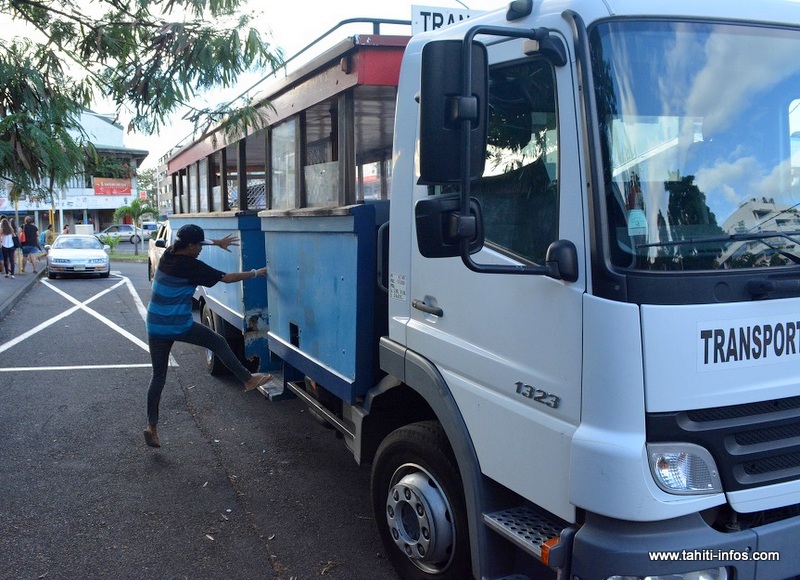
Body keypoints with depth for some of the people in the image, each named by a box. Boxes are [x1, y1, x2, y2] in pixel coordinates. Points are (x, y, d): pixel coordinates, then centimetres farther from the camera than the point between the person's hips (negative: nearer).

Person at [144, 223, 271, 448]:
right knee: (219, 343, 15)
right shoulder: (192, 266, -15)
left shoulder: (168, 254, 2)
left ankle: (152, 426, 10)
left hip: (155, 327, 6)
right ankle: (249, 379, 19)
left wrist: (217, 242, 28)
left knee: (158, 376, 11)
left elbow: (189, 243, 25)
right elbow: (227, 278, -8)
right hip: (181, 326, -6)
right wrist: (256, 273, 4)